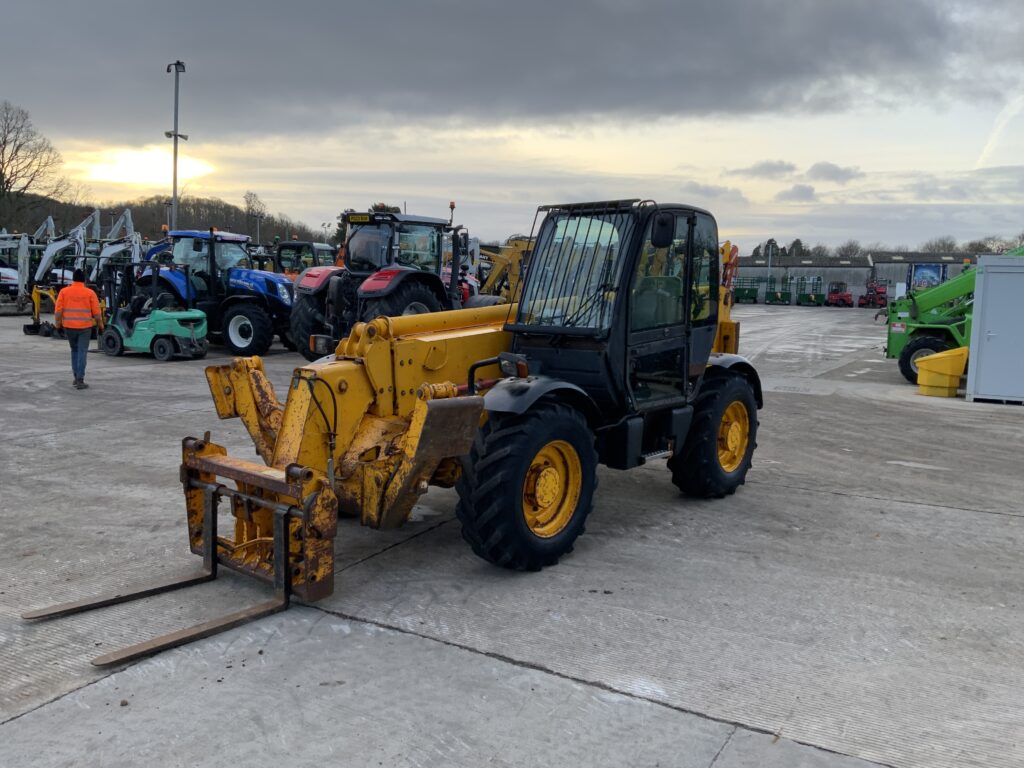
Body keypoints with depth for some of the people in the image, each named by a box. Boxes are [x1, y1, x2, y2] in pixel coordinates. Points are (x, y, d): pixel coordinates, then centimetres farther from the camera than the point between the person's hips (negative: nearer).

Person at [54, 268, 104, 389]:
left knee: (74, 350, 20)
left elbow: (58, 311, -2)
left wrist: (58, 325, 9)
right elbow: (96, 312, -4)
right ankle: (80, 380, -6)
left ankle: (76, 377, 21)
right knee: (82, 352, 0)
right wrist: (100, 326, 8)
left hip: (69, 326, 2)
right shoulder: (90, 293, -4)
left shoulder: (64, 291, 0)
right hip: (85, 327, -2)